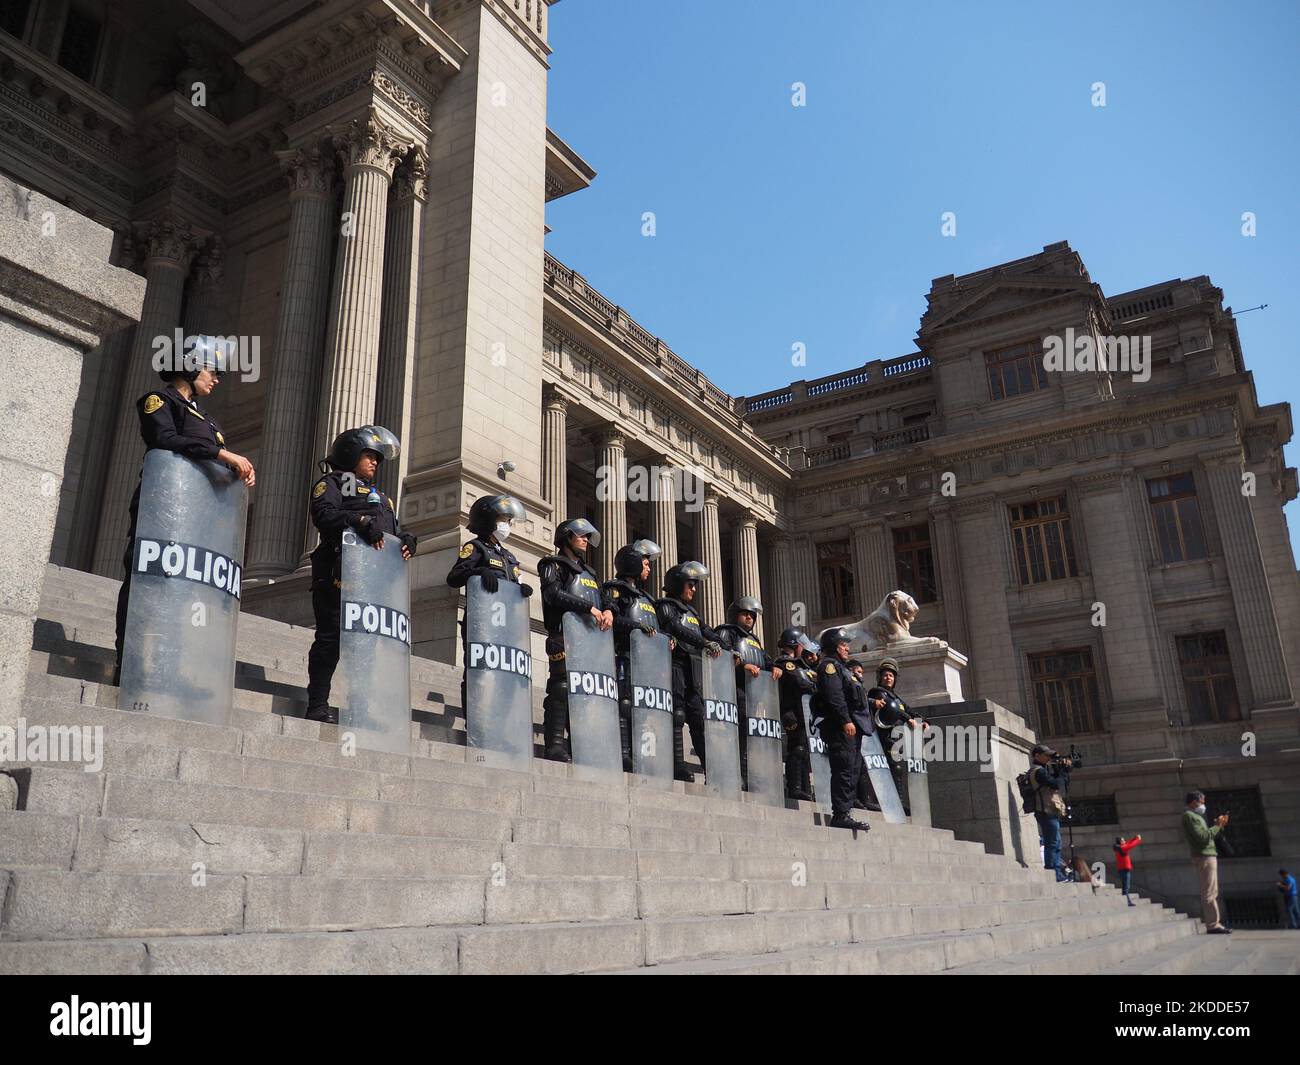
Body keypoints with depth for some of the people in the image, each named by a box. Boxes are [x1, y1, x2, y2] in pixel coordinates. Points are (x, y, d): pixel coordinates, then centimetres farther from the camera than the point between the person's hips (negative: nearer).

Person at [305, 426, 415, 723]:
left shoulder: (379, 495, 32)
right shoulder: (333, 482, 9)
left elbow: (394, 529, 25)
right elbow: (323, 514, -9)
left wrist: (406, 540, 2)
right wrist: (360, 521, -22)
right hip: (341, 573, -7)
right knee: (331, 636, -6)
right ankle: (317, 704, -2)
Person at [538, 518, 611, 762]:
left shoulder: (589, 572, 31)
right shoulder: (554, 565, 8)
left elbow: (603, 600, 23)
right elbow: (554, 594, -9)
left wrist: (608, 611, -2)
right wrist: (588, 608, -15)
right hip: (564, 634, -7)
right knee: (562, 687, -15)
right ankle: (555, 745, -16)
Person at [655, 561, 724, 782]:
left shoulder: (692, 612, 26)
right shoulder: (666, 606, 0)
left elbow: (708, 633, 19)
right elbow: (676, 629, -16)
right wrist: (704, 643, -24)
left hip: (691, 669, 8)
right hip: (675, 665, -8)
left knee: (699, 716, 4)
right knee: (677, 714, -10)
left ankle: (711, 767, 2)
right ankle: (678, 766, -9)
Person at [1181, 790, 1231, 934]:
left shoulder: (1195, 816, 22)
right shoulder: (1189, 816, -10)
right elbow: (1203, 837, -19)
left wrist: (1218, 826, 12)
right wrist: (1217, 826, -10)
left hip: (1208, 856, 10)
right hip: (1204, 857, -10)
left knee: (1212, 892, 11)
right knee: (1209, 893, -10)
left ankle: (1214, 923, 14)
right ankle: (1213, 925, -11)